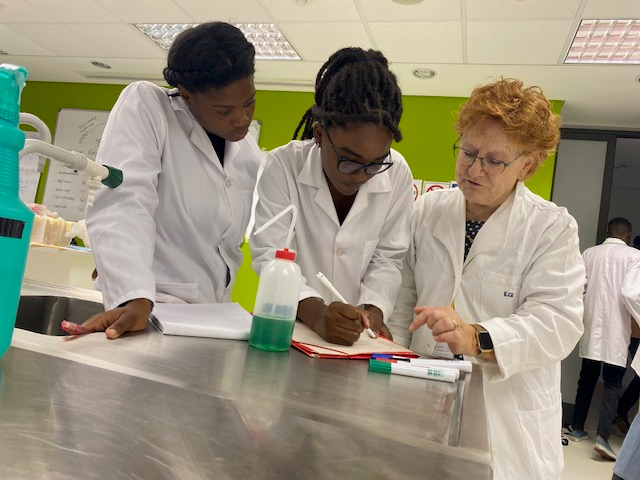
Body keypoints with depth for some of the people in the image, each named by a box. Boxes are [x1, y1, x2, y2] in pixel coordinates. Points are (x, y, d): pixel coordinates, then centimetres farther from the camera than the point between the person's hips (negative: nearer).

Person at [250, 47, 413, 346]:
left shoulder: (397, 174, -5)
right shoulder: (283, 165, -11)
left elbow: (388, 258, 1)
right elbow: (270, 254, -16)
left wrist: (372, 309, -17)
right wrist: (315, 313, -31)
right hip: (289, 326, -2)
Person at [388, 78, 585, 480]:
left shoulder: (553, 228, -5)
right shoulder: (428, 211, 5)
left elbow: (558, 323, -16)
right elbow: (405, 296, 5)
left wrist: (477, 338, -31)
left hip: (508, 413, -2)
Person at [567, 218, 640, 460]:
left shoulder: (589, 253, 5)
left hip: (591, 325, 4)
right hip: (616, 328, -4)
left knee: (587, 377, 15)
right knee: (612, 383, 2)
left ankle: (577, 429, 22)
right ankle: (603, 436, -7)